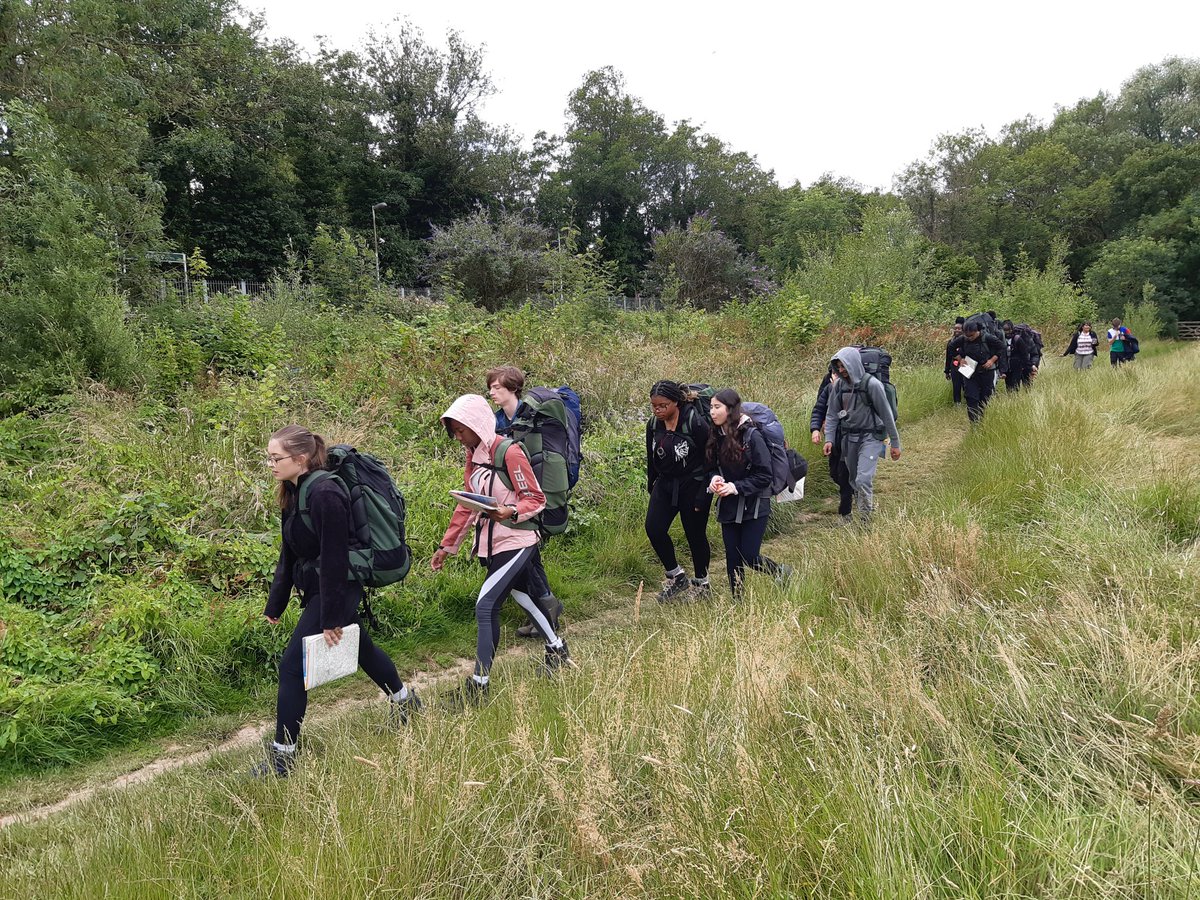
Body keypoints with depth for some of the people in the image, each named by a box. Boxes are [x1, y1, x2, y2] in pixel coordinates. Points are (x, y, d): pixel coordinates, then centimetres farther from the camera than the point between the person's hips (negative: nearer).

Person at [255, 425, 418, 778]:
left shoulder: (324, 494, -24)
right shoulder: (294, 492, 4)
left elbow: (334, 559, -24)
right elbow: (289, 553, 11)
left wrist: (331, 617, -21)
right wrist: (275, 603, 12)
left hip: (336, 591, -9)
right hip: (315, 587, 9)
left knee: (293, 666, -6)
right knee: (361, 649, 24)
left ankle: (283, 755, 7)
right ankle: (404, 699, 44)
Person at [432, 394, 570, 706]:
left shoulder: (509, 453, -16)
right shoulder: (473, 457, 8)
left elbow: (536, 499, -13)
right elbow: (467, 507, 14)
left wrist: (511, 511, -31)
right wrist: (447, 546, 14)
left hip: (515, 543, -8)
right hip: (491, 543, 8)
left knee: (485, 606, -12)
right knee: (523, 598, 21)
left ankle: (479, 685, -4)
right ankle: (557, 650, 41)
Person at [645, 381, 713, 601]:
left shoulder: (695, 423, -19)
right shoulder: (653, 425, 0)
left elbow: (709, 460, -15)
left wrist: (703, 496, -16)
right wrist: (651, 486, 16)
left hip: (693, 486, -5)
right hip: (665, 484, 6)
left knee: (695, 535, 6)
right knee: (653, 529, -8)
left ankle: (701, 584, 28)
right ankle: (677, 577, 11)